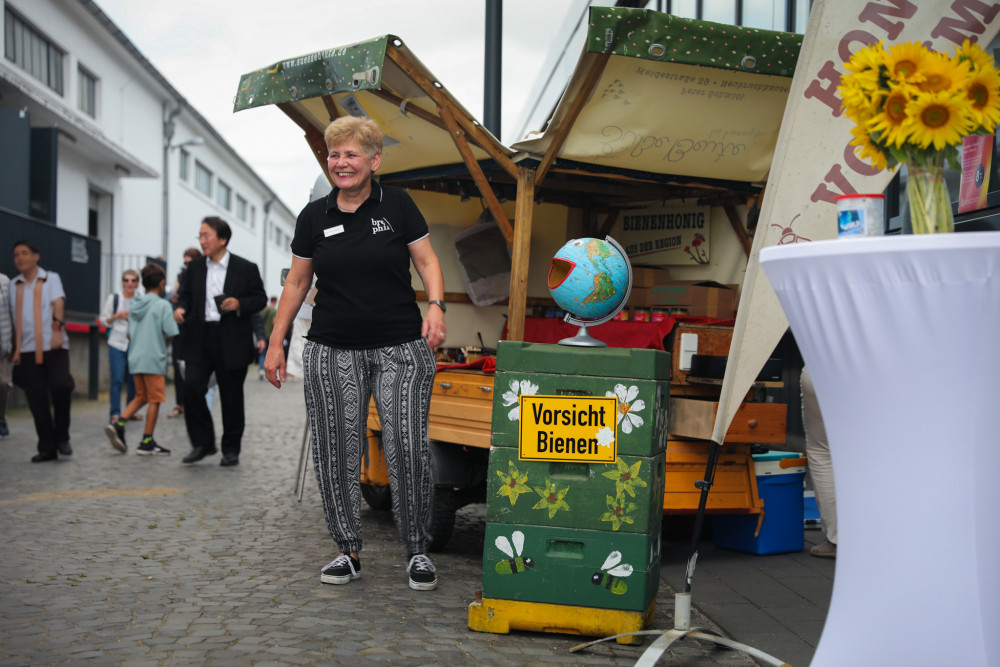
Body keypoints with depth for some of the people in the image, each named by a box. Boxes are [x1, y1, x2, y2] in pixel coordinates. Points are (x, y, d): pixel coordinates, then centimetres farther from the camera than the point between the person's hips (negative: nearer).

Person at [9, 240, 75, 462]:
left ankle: (62, 437, 0)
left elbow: (58, 304, -6)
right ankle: (47, 448, 8)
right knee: (37, 401, 0)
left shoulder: (51, 278, 8)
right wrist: (15, 349, 6)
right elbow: (14, 319, 12)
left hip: (54, 346, -3)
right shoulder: (13, 286, 15)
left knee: (61, 386, -20)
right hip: (28, 350, 3)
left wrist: (57, 328, -22)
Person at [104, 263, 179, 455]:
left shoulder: (135, 305, 10)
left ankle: (118, 424, 2)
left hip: (135, 358, 7)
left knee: (141, 396, 19)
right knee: (155, 400, 3)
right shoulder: (163, 305, -10)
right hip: (154, 360, -7)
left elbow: (130, 335, 11)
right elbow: (170, 335, -13)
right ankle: (147, 442, 5)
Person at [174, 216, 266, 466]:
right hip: (199, 339, 3)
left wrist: (239, 304, -15)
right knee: (191, 387, -11)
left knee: (231, 396, 4)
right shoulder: (195, 267, 10)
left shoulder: (246, 268, 0)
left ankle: (231, 449, 19)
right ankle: (202, 443, 5)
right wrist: (181, 308, -3)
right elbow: (186, 294, 18)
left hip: (231, 341, -2)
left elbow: (261, 298, 3)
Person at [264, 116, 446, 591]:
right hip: (332, 352, 2)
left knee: (408, 449, -7)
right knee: (336, 453, 2)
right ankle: (348, 551, 17)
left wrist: (436, 305, -13)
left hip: (401, 349, -2)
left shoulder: (397, 205, 2)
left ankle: (417, 551, 9)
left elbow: (426, 260, 5)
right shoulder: (314, 217, 8)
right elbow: (296, 282, 13)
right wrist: (275, 343, 10)